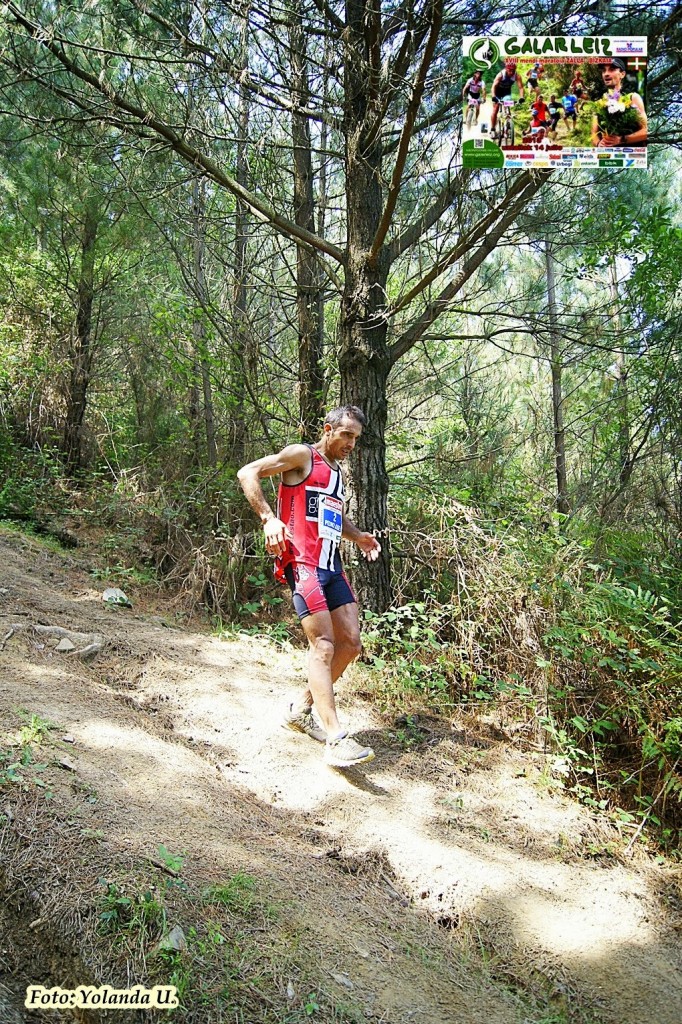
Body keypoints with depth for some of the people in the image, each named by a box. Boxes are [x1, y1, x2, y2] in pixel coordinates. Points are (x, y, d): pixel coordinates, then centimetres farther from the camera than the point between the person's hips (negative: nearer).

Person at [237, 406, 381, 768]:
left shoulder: (337, 472, 23)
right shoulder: (302, 456, -1)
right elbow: (248, 473, -10)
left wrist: (358, 536, 18)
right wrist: (268, 518, -22)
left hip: (332, 566, 9)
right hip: (303, 564, -9)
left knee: (350, 644, 6)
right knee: (324, 646, -15)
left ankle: (301, 710, 21)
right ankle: (335, 739, -15)